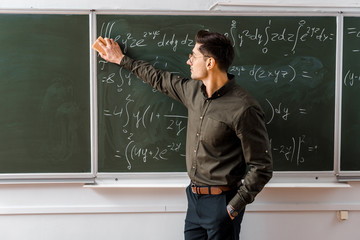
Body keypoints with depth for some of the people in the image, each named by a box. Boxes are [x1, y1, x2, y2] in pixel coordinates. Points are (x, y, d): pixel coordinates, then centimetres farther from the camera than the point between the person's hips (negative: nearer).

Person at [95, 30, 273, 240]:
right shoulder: (194, 90, 3)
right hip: (195, 198, 7)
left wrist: (233, 208, -16)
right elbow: (161, 80, 21)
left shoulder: (243, 109, -21)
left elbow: (261, 168, -17)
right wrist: (122, 59, 30)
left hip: (221, 201, -7)